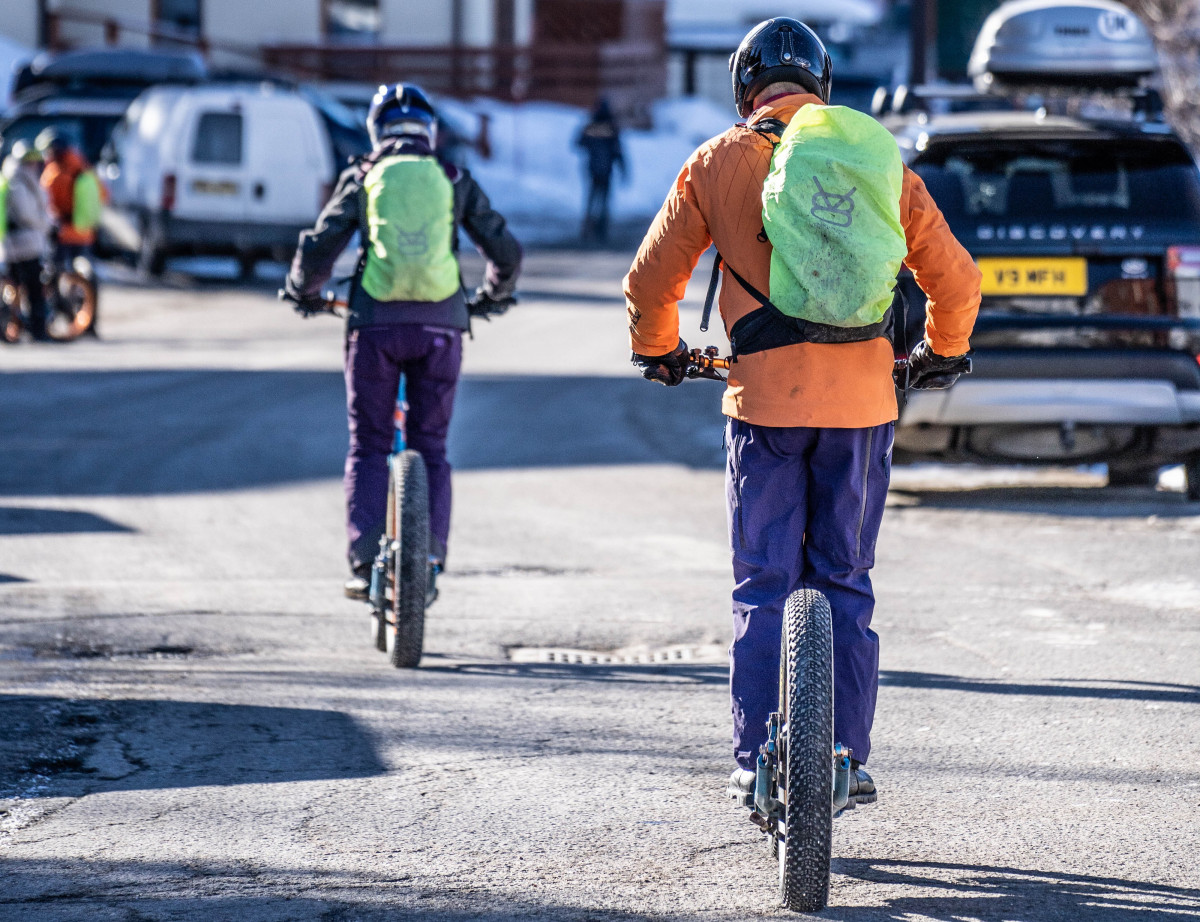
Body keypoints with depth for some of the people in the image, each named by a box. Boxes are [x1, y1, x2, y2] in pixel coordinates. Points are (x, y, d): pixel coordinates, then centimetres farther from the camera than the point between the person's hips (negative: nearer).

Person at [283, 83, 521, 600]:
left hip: (376, 325, -1)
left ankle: (365, 562, -2)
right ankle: (430, 560, 4)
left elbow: (318, 249, -1)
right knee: (431, 449, 12)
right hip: (440, 327, 1)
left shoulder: (361, 179, 5)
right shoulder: (456, 182, 8)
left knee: (368, 447, 8)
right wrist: (492, 297, 28)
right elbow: (506, 252, 8)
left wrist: (303, 292, 19)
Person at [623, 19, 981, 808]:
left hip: (766, 398, -2)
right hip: (865, 398, 2)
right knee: (846, 583, 12)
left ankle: (758, 765, 3)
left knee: (764, 589, 6)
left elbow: (650, 282, 7)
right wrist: (945, 351, 30)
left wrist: (659, 350, 27)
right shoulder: (882, 159, 8)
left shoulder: (718, 162, 2)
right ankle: (848, 760, 11)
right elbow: (955, 278, 11)